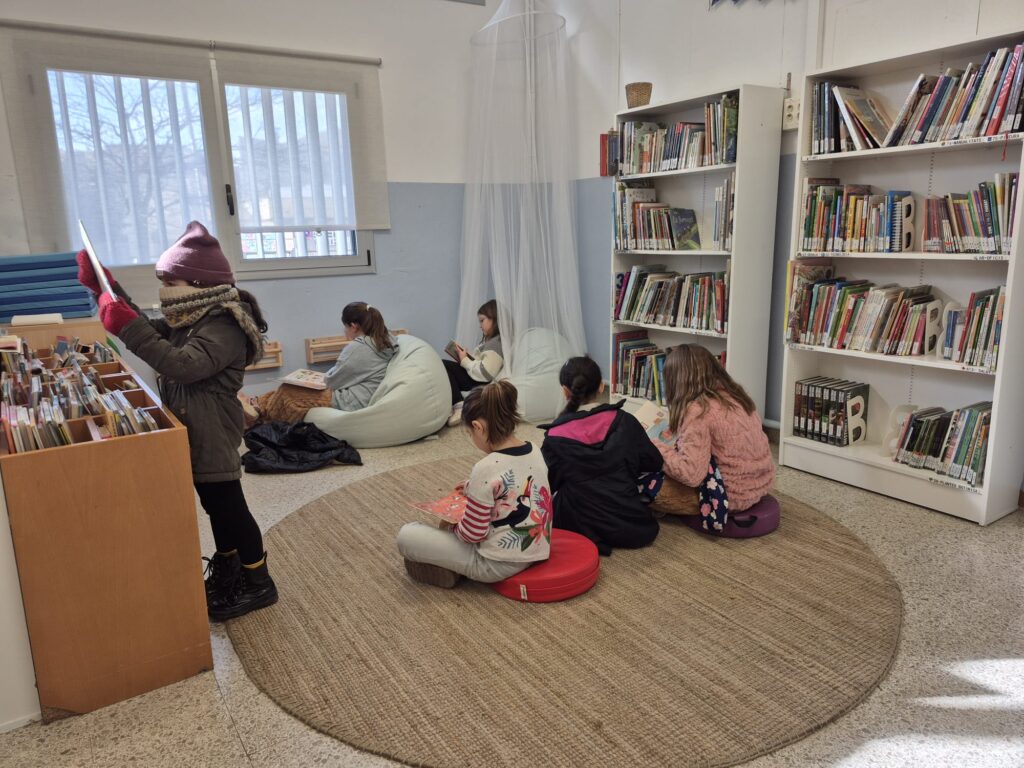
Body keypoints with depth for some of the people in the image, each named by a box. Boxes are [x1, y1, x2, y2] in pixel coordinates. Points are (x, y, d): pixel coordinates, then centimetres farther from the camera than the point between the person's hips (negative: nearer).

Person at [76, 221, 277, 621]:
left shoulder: (224, 326, -21)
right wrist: (106, 288, 13)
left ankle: (259, 584, 12)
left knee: (229, 506, -1)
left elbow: (185, 365, -35)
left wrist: (129, 328, -37)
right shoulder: (189, 318, 11)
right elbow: (150, 330, 22)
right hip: (192, 432, 10)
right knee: (215, 505, 20)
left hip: (211, 435, -10)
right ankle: (227, 573, 36)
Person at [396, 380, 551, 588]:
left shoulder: (486, 469, -25)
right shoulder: (536, 452, -3)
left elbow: (472, 534, -18)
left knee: (406, 535, -3)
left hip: (499, 563, -8)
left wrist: (453, 523, 2)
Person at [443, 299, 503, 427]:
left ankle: (458, 406, -23)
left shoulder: (496, 343, -17)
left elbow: (485, 373, -24)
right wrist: (466, 355, 2)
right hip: (475, 376, 10)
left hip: (479, 383, -10)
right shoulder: (490, 339, 17)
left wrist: (465, 361, -13)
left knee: (444, 366, -15)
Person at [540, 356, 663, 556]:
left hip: (583, 530, -2)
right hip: (633, 527, 2)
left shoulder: (555, 437, -13)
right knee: (654, 476, 26)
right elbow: (654, 462, 4)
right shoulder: (624, 421, -8)